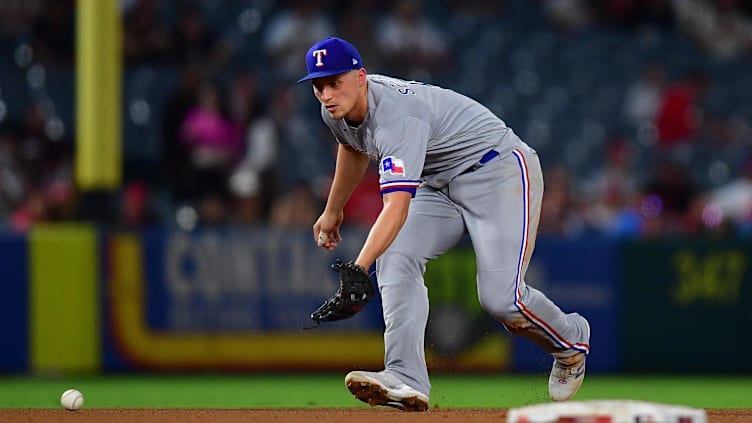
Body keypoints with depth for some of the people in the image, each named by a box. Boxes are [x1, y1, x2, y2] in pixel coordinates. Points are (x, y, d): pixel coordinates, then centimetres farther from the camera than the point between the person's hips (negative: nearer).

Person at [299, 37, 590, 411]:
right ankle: (406, 381, -28)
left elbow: (397, 208, -45)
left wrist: (358, 269, -55)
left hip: (501, 171, -9)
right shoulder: (337, 111, -4)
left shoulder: (397, 116, -33)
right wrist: (333, 211, 33)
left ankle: (571, 341, 13)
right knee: (395, 258, -18)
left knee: (500, 299, -20)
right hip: (440, 185, 9)